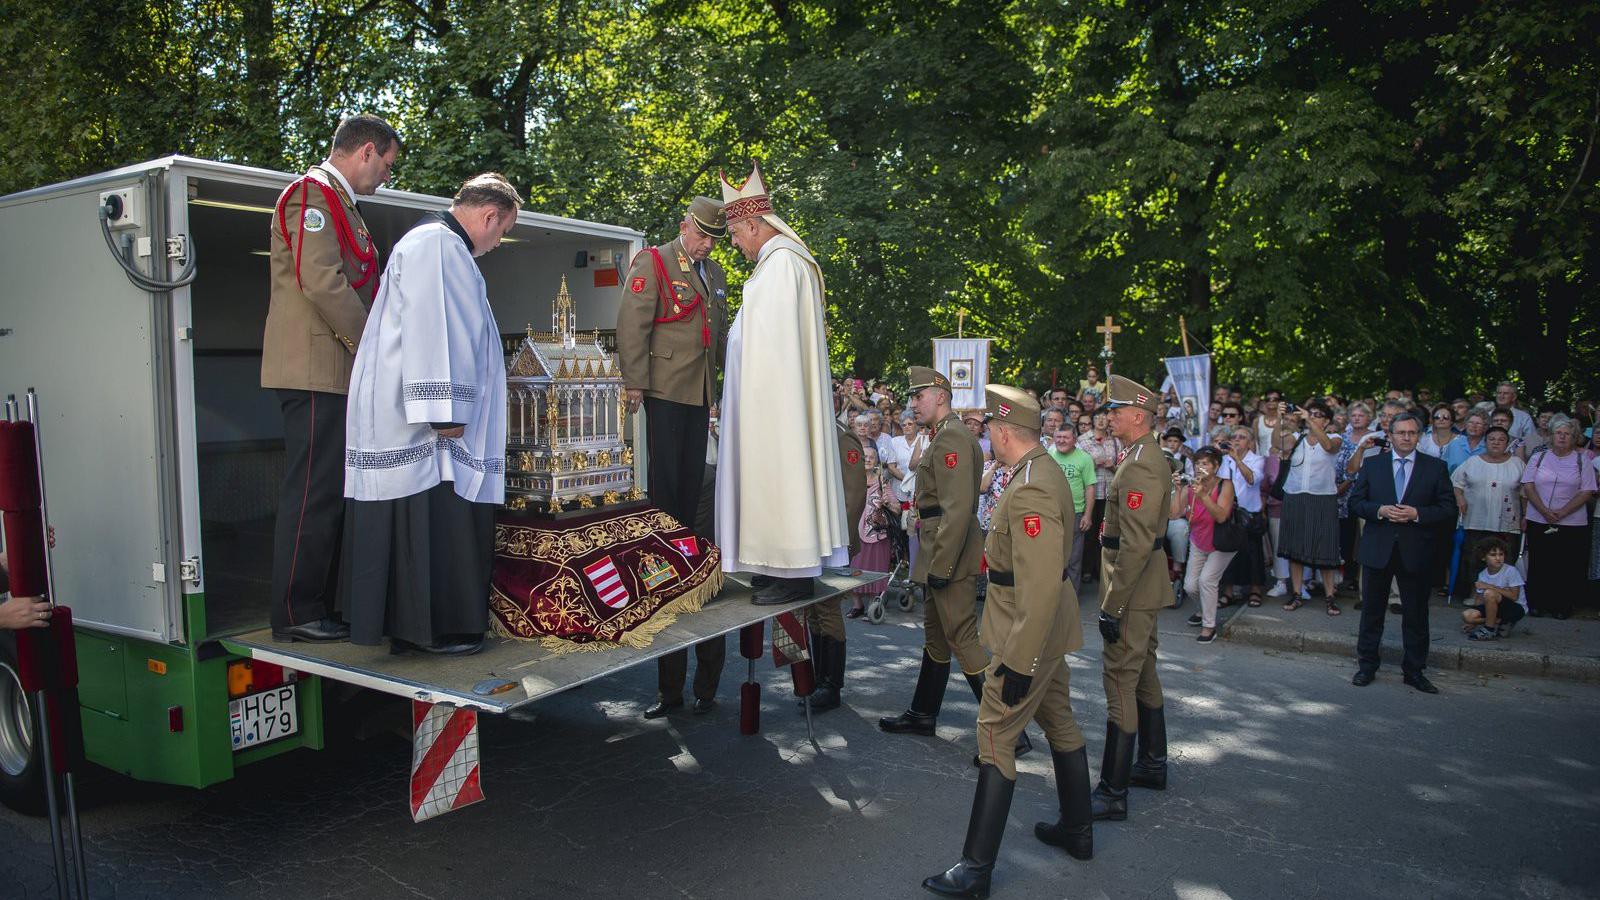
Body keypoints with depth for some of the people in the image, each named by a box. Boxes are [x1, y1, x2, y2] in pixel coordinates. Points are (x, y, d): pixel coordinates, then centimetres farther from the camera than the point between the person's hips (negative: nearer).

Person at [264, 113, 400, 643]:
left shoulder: (338, 201, 25)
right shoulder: (313, 193, -7)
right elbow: (320, 280, -19)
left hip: (338, 374, 10)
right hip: (316, 370, -10)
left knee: (332, 494, 11)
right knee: (313, 494, -7)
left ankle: (318, 608, 17)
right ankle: (295, 615, -1)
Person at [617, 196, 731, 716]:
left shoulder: (714, 274, 19)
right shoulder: (652, 264, -3)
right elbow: (632, 324, -10)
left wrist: (714, 388, 18)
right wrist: (635, 381, -15)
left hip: (699, 395, 6)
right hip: (664, 390, -6)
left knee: (692, 484, 7)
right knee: (664, 484, -4)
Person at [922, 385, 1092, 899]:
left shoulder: (1029, 491, -26)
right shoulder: (1045, 471, 8)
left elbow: (1040, 587, -29)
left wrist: (1019, 662, -26)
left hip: (1029, 634, -10)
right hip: (1050, 628, 10)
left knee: (995, 735, -5)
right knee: (1059, 721, 20)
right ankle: (1078, 832, 36)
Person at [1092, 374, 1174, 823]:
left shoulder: (1140, 466, -22)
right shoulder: (1148, 456, 13)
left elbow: (1136, 545, -27)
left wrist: (1112, 606, -24)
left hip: (1133, 586, -11)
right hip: (1147, 586, 11)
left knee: (1121, 678, -7)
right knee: (1143, 672, 20)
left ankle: (1113, 793, -2)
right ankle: (1153, 765, 34)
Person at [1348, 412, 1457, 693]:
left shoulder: (1435, 467, 2)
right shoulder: (1372, 464, 5)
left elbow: (1449, 508, -1)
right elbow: (1356, 501, 3)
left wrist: (1417, 513, -16)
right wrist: (1380, 510, -15)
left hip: (1415, 551, 0)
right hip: (1377, 549, 1)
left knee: (1416, 615, 8)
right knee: (1372, 611, 9)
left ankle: (1414, 670, 20)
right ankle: (1366, 666, 20)